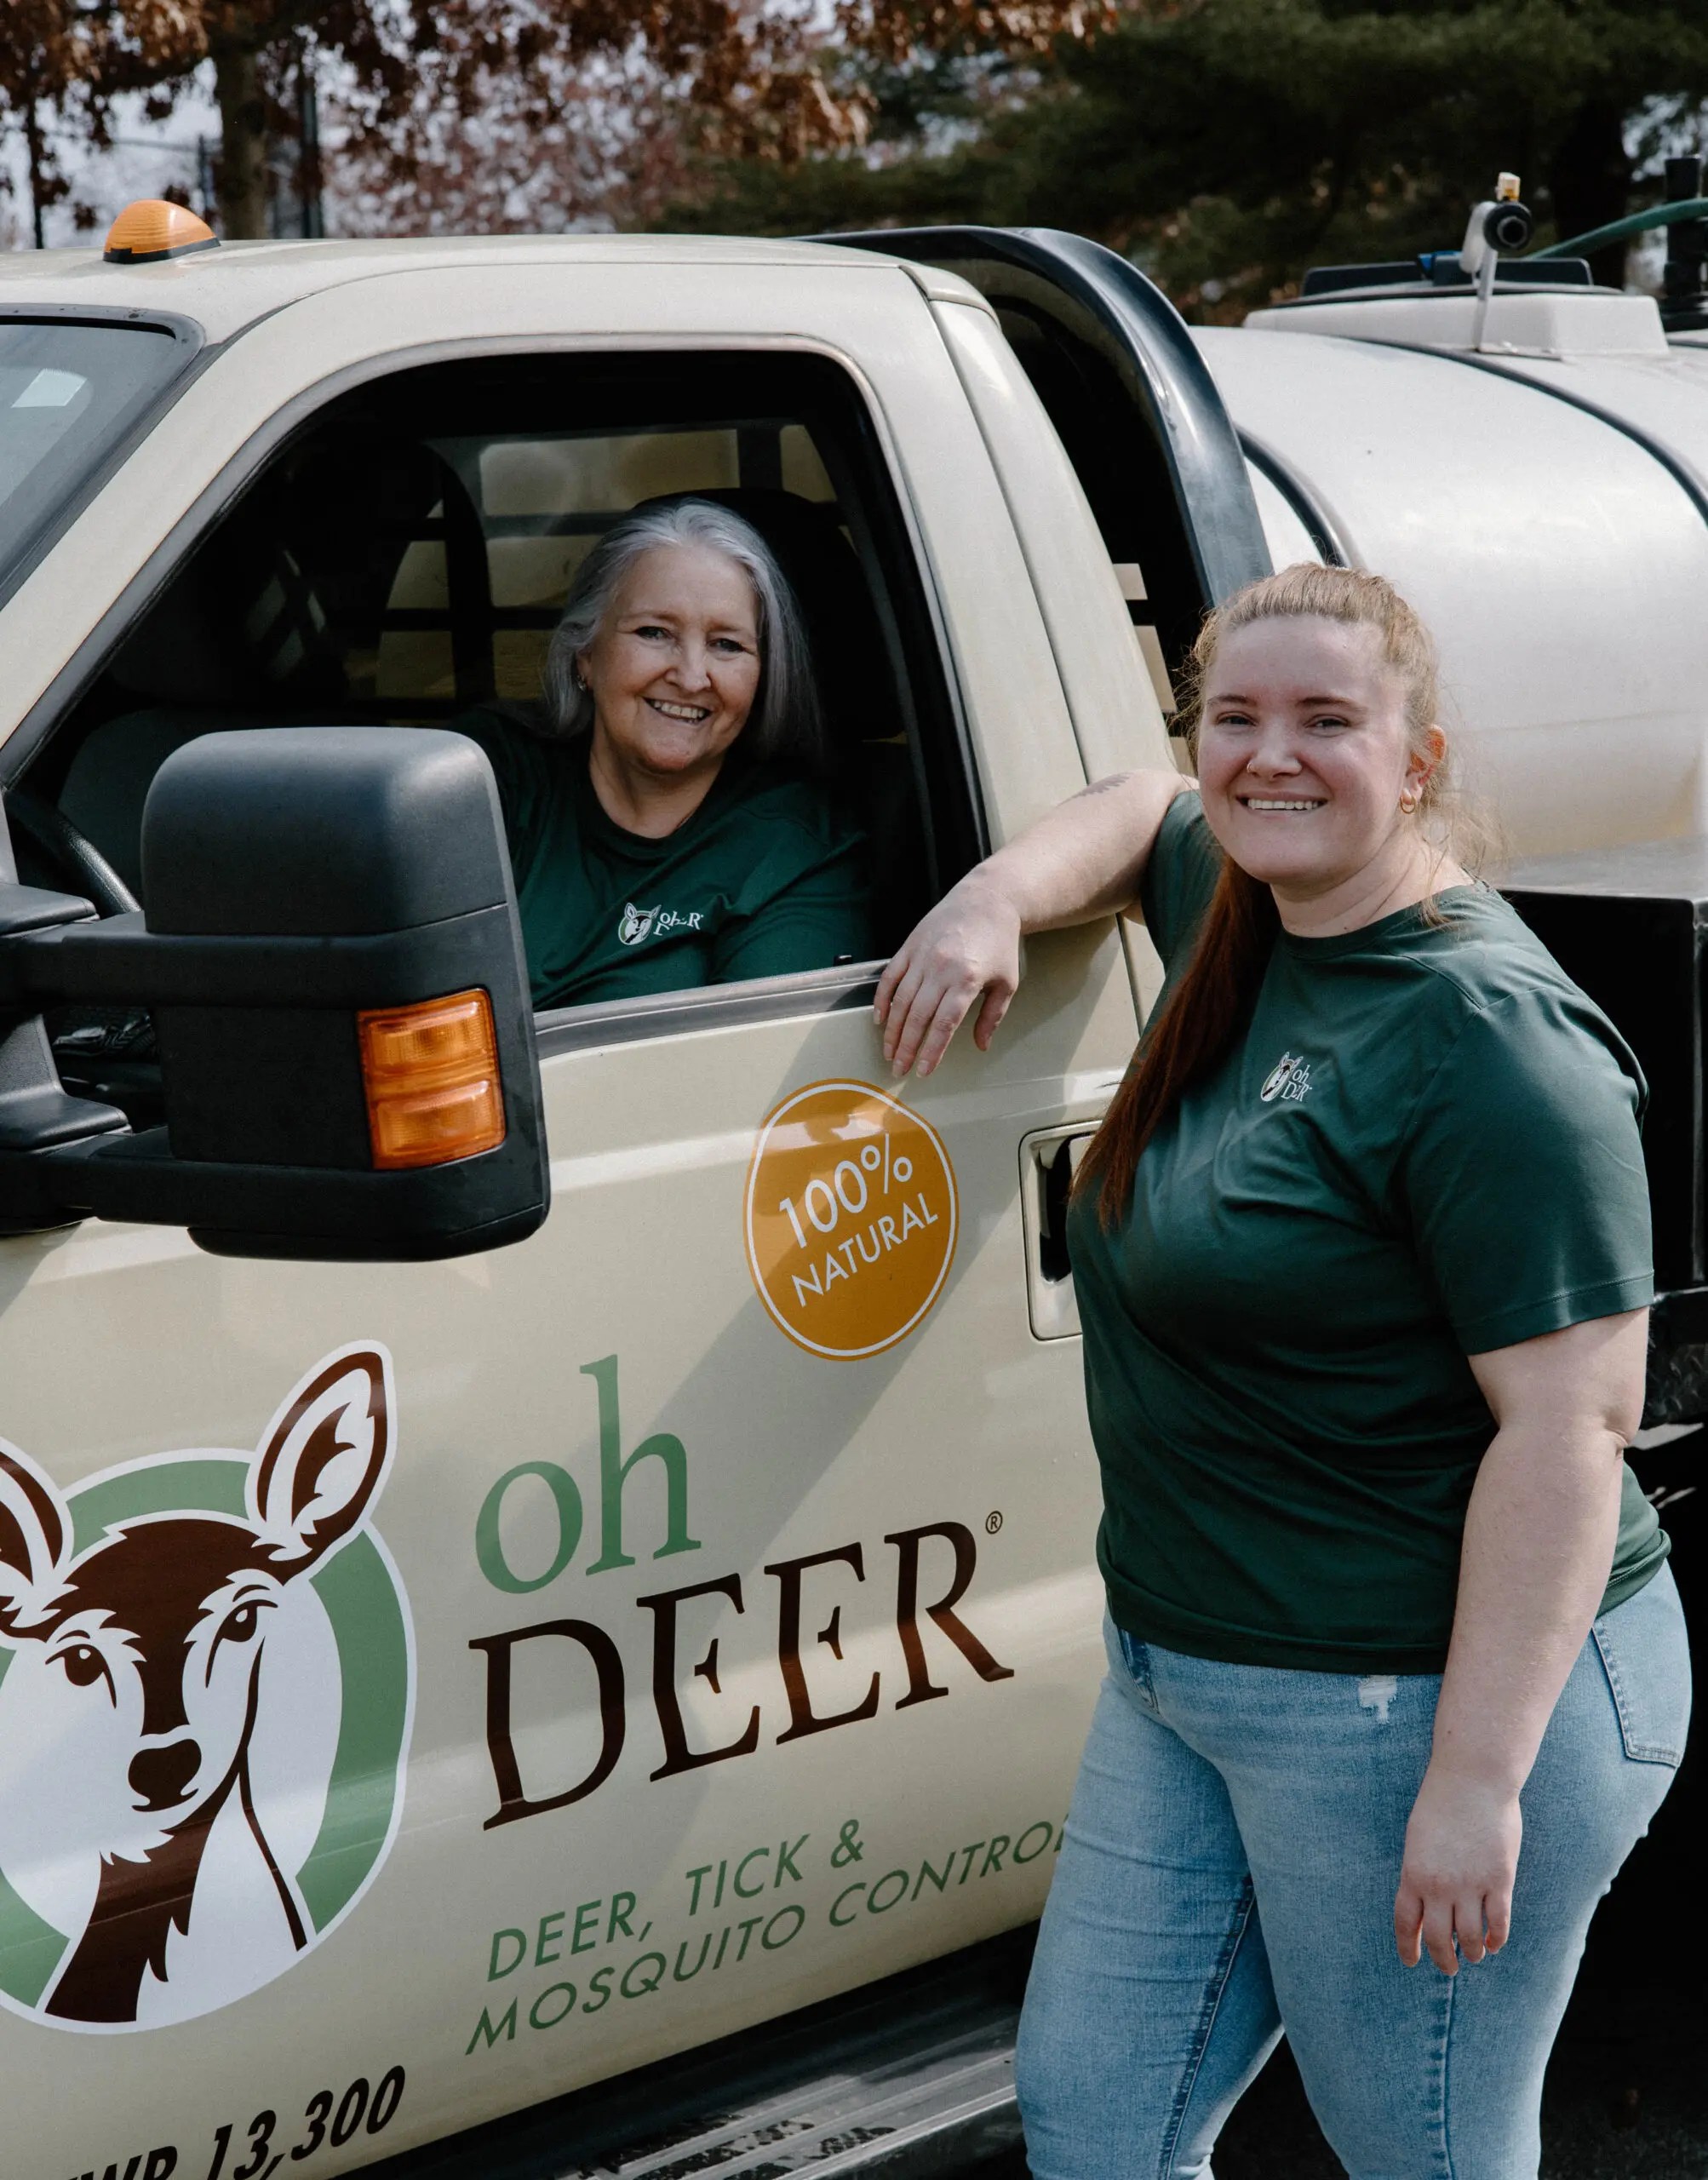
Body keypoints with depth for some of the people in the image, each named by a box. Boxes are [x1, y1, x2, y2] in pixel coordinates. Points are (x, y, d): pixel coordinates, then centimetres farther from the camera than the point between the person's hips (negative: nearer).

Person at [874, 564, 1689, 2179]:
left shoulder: (1489, 1043, -21)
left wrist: (1476, 1779, -26)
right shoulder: (1232, 910, 5)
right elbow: (1142, 813, 29)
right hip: (1182, 1674, 9)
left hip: (1431, 1698, -9)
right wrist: (1000, 897, 7)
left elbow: (1573, 1421, -24)